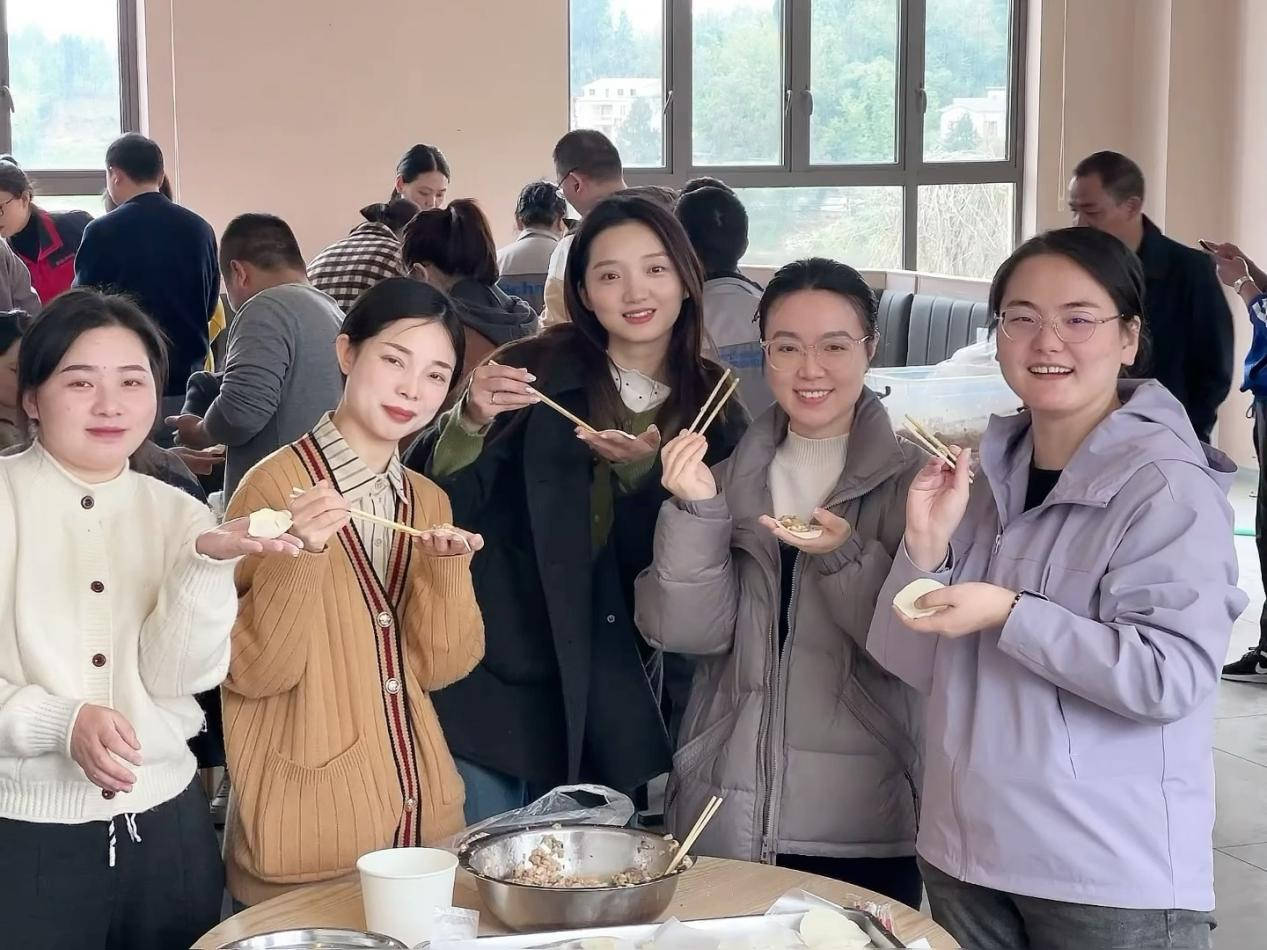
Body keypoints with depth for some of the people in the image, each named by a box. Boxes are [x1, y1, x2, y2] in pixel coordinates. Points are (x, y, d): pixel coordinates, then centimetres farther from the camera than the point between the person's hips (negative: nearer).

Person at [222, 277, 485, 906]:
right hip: (309, 826, -6)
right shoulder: (278, 486, -12)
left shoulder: (428, 502, 7)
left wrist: (448, 569, -12)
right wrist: (299, 556, -27)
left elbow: (441, 666, 3)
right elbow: (253, 671, -13)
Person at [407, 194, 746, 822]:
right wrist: (471, 421, -28)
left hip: (609, 702, 3)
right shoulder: (534, 371, -6)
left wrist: (643, 469, -16)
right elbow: (438, 499, -9)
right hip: (496, 671, -3)